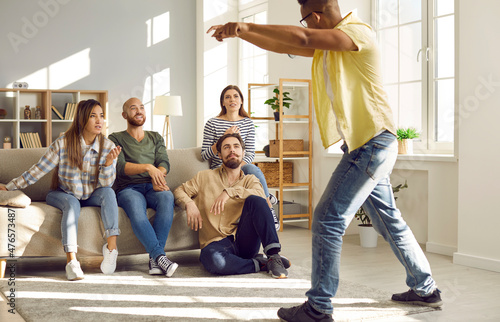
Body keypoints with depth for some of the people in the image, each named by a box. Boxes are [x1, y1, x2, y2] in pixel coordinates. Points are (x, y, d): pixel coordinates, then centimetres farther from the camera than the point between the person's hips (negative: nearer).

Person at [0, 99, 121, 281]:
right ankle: (71, 261, -41)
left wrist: (109, 162, -29)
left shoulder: (108, 147, -7)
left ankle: (111, 247, -32)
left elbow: (106, 184, -11)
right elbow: (39, 170, -8)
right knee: (72, 203, -34)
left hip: (90, 196, 2)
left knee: (108, 193, -28)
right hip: (62, 194, -2)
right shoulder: (63, 143, -15)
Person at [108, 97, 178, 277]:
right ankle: (160, 256, -44)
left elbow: (164, 163, 8)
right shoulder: (116, 139, 15)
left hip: (152, 188, 2)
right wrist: (148, 167, -20)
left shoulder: (156, 138, 26)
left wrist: (158, 175, -16)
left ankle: (154, 259, -39)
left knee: (167, 196, -35)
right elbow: (121, 167, -3)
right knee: (135, 204, -39)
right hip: (128, 188, -2)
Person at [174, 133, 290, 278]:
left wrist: (230, 192, -19)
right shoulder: (205, 177, 17)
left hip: (244, 240, 1)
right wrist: (189, 204, -7)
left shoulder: (250, 180, 17)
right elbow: (179, 191, 15)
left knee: (255, 201, -26)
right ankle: (261, 263, -19)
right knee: (213, 260, -39)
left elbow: (260, 195, -6)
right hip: (216, 242, -1)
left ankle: (273, 255, -28)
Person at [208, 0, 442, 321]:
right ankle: (425, 289, 31)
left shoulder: (357, 32, -14)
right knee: (390, 222, 17)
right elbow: (282, 46, 15)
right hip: (362, 146, 10)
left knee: (328, 220, -10)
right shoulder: (327, 44, 14)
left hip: (372, 143, -10)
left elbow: (300, 38, -26)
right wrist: (240, 32, 7)